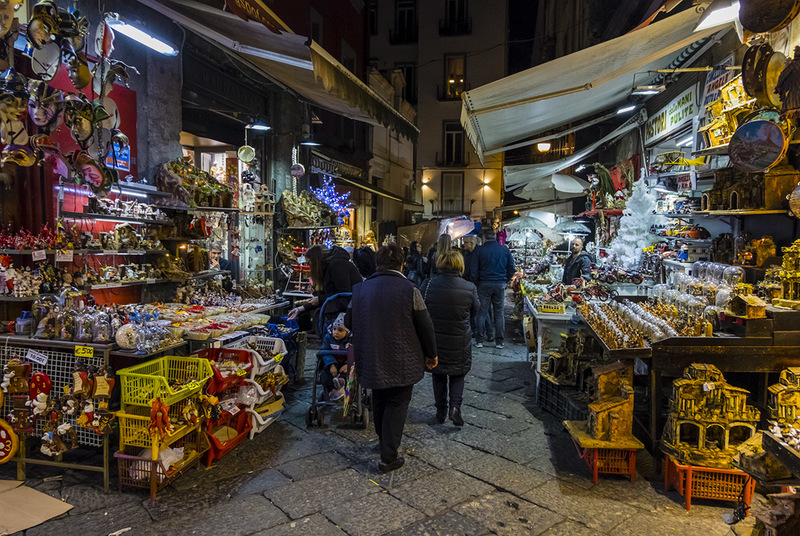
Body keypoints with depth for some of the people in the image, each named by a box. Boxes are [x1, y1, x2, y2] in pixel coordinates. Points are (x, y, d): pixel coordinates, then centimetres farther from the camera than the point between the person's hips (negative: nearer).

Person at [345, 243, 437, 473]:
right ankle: (388, 458, 10)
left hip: (371, 360, 4)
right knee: (397, 405, 8)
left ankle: (385, 443, 42)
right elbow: (425, 327, -9)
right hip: (402, 362, -4)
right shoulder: (409, 290, -14)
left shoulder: (360, 289, -3)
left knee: (379, 402, 22)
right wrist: (431, 354, 6)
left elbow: (349, 322, 7)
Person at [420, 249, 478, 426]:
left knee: (438, 376, 19)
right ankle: (455, 407, 0)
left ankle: (441, 412, 25)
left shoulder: (428, 285, -15)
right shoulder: (470, 288, -13)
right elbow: (474, 312, 3)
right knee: (457, 376, 18)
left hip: (434, 341, 1)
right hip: (460, 343, 0)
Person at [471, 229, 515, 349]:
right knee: (499, 313, 7)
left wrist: (476, 283, 7)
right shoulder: (505, 249, 5)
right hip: (500, 284, 2)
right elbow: (512, 268, 7)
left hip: (484, 285, -1)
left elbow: (474, 270, -4)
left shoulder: (479, 250, -2)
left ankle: (479, 341, 5)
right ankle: (499, 342, 10)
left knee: (482, 313, 4)